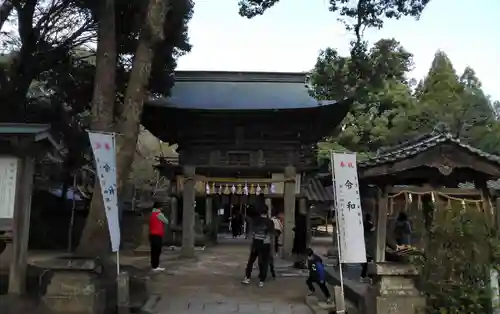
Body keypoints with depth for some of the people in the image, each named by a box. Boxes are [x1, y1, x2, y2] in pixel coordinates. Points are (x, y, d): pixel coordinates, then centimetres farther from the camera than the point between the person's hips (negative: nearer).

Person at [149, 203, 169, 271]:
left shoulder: (152, 214, 14)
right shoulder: (159, 214, -11)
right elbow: (166, 222, -1)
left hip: (153, 235, 9)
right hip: (157, 235, -9)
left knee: (154, 251, 12)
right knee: (157, 251, -7)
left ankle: (154, 265, 17)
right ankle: (155, 267, -6)